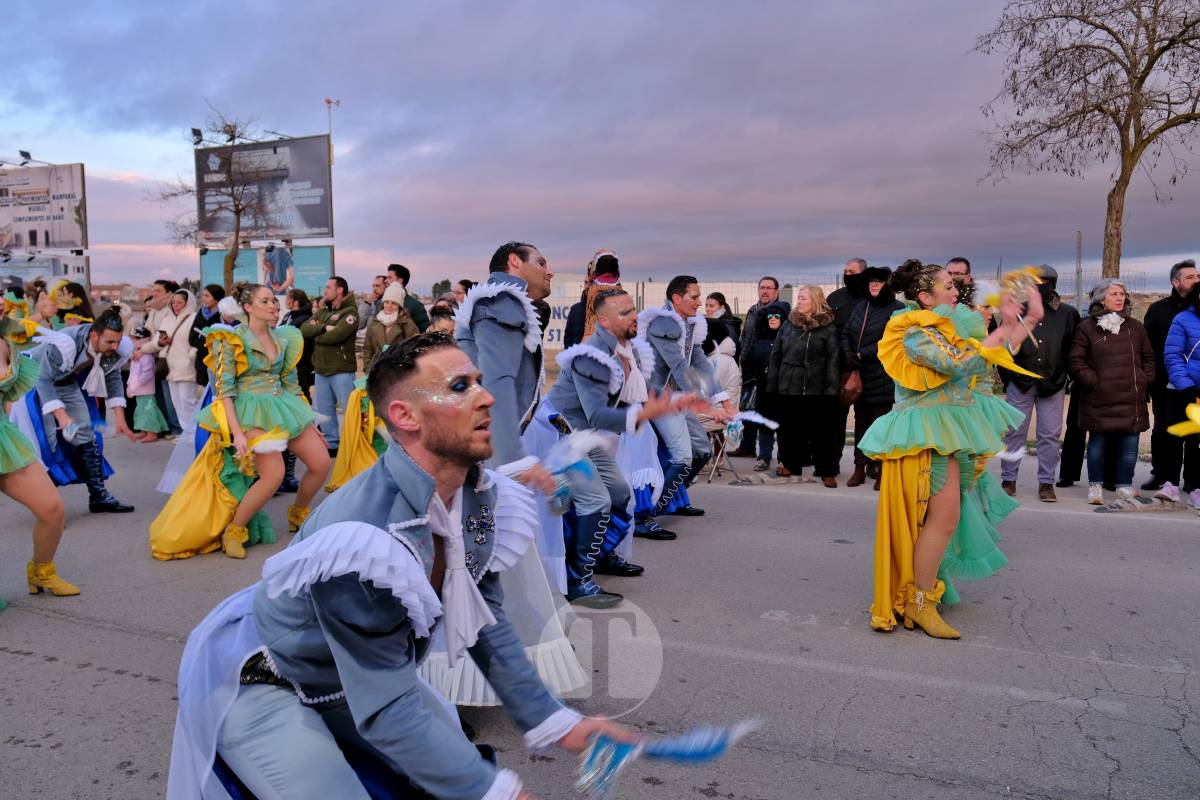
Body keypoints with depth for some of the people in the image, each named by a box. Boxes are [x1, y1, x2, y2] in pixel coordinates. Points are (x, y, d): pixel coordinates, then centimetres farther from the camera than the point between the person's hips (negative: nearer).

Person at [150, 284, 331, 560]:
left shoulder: (284, 338, 11)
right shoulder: (232, 339, -6)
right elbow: (224, 390, -11)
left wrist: (308, 420, 16)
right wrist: (237, 432, -21)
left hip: (283, 407, 6)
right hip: (251, 411, -6)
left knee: (322, 463, -3)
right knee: (274, 473, -23)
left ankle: (297, 515, 23)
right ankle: (234, 531, -2)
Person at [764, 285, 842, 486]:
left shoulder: (828, 328, -1)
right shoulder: (788, 325, 9)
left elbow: (834, 360, -5)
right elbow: (775, 356, 10)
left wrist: (831, 390, -12)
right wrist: (771, 385, 5)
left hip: (816, 390, -4)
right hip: (788, 387, 4)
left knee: (822, 431, 0)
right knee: (789, 429, 10)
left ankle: (827, 470, 10)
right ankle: (791, 464, 26)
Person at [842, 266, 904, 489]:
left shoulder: (897, 310, -5)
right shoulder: (861, 306, 14)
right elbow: (846, 332, 14)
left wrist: (861, 355, -15)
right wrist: (848, 353, -4)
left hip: (881, 377, -5)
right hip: (858, 375, 6)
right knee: (861, 422, 10)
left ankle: (881, 470, 4)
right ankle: (860, 468, 16)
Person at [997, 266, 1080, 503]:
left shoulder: (1068, 314, 4)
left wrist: (1063, 375, 4)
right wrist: (1007, 376, 4)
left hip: (1052, 384, 0)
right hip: (1020, 382, 0)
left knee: (1050, 434, 3)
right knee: (1014, 431, 3)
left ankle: (1046, 482, 12)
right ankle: (1008, 479, 12)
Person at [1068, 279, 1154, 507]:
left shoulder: (1135, 327, 13)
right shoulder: (1087, 327, 0)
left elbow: (1148, 357, 19)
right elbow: (1075, 360, -2)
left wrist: (1145, 379, 6)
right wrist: (1093, 381, -8)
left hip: (1132, 399, 3)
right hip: (1099, 399, -3)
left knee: (1130, 444, 2)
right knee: (1098, 442, 3)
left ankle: (1125, 487, 15)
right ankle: (1095, 486, 16)